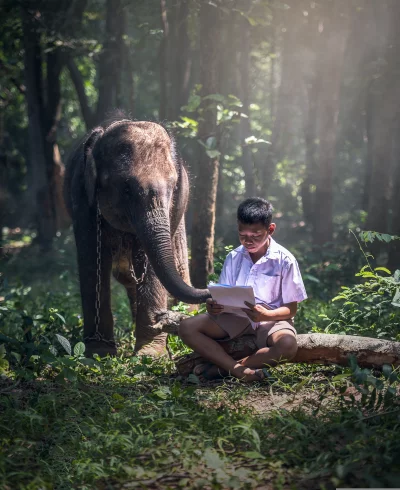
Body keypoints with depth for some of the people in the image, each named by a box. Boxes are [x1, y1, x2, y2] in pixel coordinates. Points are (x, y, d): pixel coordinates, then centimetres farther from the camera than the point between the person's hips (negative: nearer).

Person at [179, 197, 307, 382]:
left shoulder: (284, 261, -9)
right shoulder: (234, 258, 2)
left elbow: (291, 309, -8)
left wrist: (267, 315, -29)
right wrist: (214, 306, -21)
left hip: (271, 319, -3)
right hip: (236, 316, 4)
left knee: (288, 345, -38)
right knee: (187, 327, -18)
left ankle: (221, 367, -26)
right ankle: (239, 370, -31)